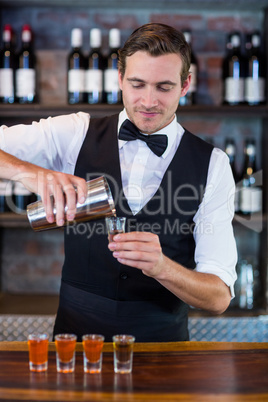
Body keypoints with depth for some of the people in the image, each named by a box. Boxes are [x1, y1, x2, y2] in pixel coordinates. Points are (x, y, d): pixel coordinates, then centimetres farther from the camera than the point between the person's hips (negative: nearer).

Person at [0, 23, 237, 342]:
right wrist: (31, 172, -25)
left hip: (161, 341, 0)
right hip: (75, 332, 0)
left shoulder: (212, 165, -2)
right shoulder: (76, 134, 1)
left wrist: (161, 267, -24)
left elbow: (219, 298, -6)